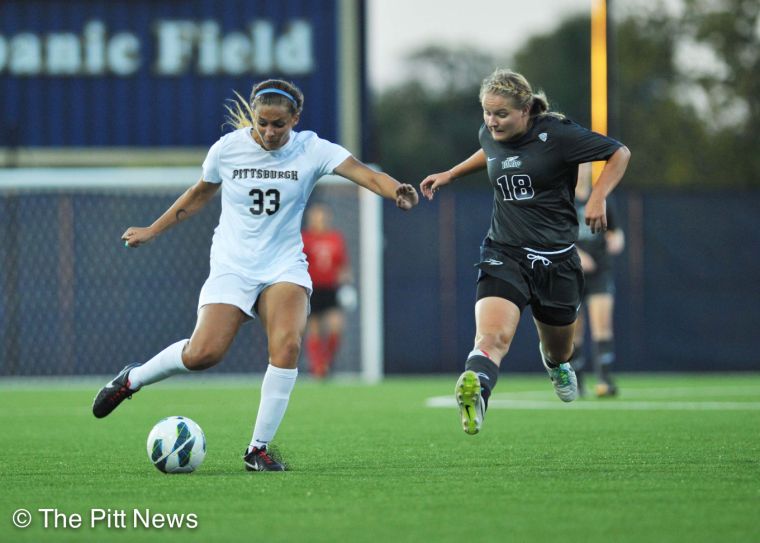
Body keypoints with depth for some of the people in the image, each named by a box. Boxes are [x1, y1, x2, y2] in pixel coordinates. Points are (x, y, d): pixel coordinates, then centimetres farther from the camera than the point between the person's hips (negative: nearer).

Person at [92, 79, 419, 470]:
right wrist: (152, 231, 22)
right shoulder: (227, 149, -3)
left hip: (284, 267, 0)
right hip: (232, 267, 0)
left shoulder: (311, 150, -6)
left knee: (287, 345, -25)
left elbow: (364, 173, -20)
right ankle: (132, 379, 11)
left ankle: (259, 448, -13)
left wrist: (397, 191, -40)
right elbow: (200, 194, 16)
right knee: (203, 353, -18)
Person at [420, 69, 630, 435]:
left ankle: (558, 366, 59)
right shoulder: (490, 136, 4)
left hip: (556, 260, -1)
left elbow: (620, 153, -4)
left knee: (558, 352, 20)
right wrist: (451, 174, 29)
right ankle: (473, 393, -57)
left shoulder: (556, 134, -12)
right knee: (492, 336, -29)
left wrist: (598, 198, -15)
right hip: (503, 254, 1)